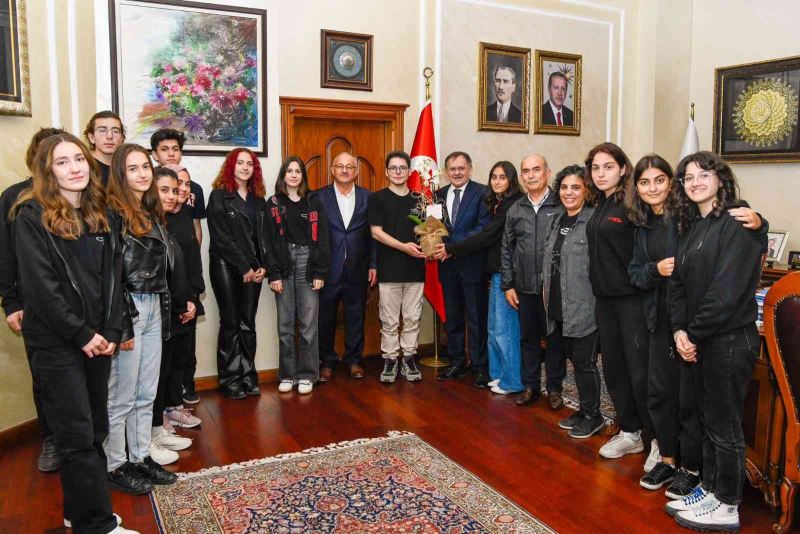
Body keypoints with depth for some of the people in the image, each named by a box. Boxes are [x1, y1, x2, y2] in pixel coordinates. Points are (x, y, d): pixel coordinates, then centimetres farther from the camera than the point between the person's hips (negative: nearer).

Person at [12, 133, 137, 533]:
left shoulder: (99, 215, 11)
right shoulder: (32, 215, -8)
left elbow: (112, 277, 8)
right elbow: (40, 286, -14)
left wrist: (112, 332, -2)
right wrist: (80, 334, -14)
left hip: (97, 340, 6)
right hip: (55, 342, -6)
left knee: (95, 430, 12)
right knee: (78, 436, -2)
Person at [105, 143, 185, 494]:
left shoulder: (152, 213, 13)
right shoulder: (111, 212, -11)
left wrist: (180, 301, 15)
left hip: (154, 308, 8)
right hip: (125, 308, -8)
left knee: (147, 393, 14)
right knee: (121, 396, 3)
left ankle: (141, 457, 26)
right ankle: (115, 466, 17)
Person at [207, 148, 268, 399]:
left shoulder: (258, 199, 13)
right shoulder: (219, 196, -2)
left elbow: (264, 235, 10)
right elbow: (221, 237, -9)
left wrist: (263, 265, -3)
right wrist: (244, 267, -11)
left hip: (253, 268, 4)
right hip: (226, 266, -4)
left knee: (248, 323, 6)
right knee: (230, 323, 0)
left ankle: (248, 377, 13)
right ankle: (230, 380, 8)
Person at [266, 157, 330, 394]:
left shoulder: (314, 202, 7)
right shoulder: (274, 203, 7)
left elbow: (322, 238, 3)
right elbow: (269, 240, 2)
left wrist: (320, 272, -4)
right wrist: (273, 274, -6)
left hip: (308, 266, 0)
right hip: (284, 267, 1)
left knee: (309, 324, -1)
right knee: (285, 324, 4)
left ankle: (306, 375, 10)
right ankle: (287, 374, 15)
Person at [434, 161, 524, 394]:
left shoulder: (512, 205, -13)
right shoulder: (498, 204, 15)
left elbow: (487, 236, -16)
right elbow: (489, 236, 11)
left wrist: (452, 249, -11)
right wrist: (452, 248, 1)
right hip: (497, 271, 9)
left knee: (505, 328, -1)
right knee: (494, 328, 15)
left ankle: (512, 381, 11)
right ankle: (499, 373, 26)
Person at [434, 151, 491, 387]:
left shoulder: (482, 193, -8)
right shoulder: (439, 195, 10)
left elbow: (484, 228, -15)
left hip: (472, 265, -5)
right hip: (448, 265, 5)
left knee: (477, 319, 3)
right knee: (452, 318, 14)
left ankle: (480, 367, 15)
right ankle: (456, 363, 27)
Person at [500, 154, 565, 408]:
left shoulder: (561, 206, -5)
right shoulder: (515, 210, 7)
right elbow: (506, 249, 10)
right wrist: (507, 285, 5)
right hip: (525, 288, 3)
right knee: (528, 338, 12)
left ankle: (554, 388, 21)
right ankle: (530, 386, 25)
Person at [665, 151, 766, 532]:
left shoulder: (738, 222, -13)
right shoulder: (691, 226, 13)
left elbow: (727, 288, -20)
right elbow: (678, 281, 9)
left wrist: (694, 333, -14)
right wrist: (680, 329, -4)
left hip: (729, 339, -8)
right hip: (700, 340, 8)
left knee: (724, 425, 3)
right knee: (706, 417, 16)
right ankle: (709, 489, 31)